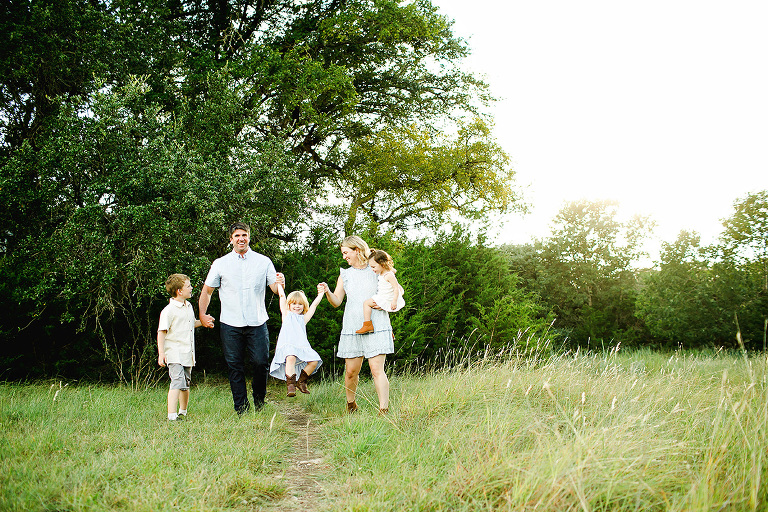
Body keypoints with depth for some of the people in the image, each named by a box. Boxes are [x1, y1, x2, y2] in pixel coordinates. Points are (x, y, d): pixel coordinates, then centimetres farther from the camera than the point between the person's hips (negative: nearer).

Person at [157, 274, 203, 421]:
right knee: (177, 382, -17)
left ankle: (183, 413, 32)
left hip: (187, 353, 8)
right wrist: (161, 353, -20)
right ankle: (172, 416, -18)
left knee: (186, 384, 16)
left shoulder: (189, 307, 13)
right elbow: (161, 332, -14)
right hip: (174, 354, -8)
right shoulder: (169, 310, -12)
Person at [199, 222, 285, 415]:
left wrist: (280, 283, -20)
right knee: (235, 367, 2)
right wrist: (202, 315, 3)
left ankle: (259, 403, 18)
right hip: (230, 325, 0)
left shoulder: (263, 261, 8)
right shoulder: (220, 264, 8)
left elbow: (275, 288, 4)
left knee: (261, 363, -5)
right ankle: (241, 409, 11)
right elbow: (207, 290, 14)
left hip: (257, 324, 0)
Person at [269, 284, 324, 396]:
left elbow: (315, 304, 27)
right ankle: (290, 384, -31)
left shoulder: (303, 319, 26)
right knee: (291, 358, -35)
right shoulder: (287, 315, 19)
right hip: (287, 345, -4)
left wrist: (320, 293, 25)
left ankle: (302, 381, 5)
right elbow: (282, 296, 18)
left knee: (314, 361, -17)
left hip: (302, 347, 4)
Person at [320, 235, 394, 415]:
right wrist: (328, 292, -10)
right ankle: (351, 404, 29)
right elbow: (336, 302, 11)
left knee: (377, 369, -13)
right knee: (351, 371, 5)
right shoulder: (345, 274, 15)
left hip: (376, 327, -3)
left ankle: (384, 410, -12)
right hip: (352, 328, 3)